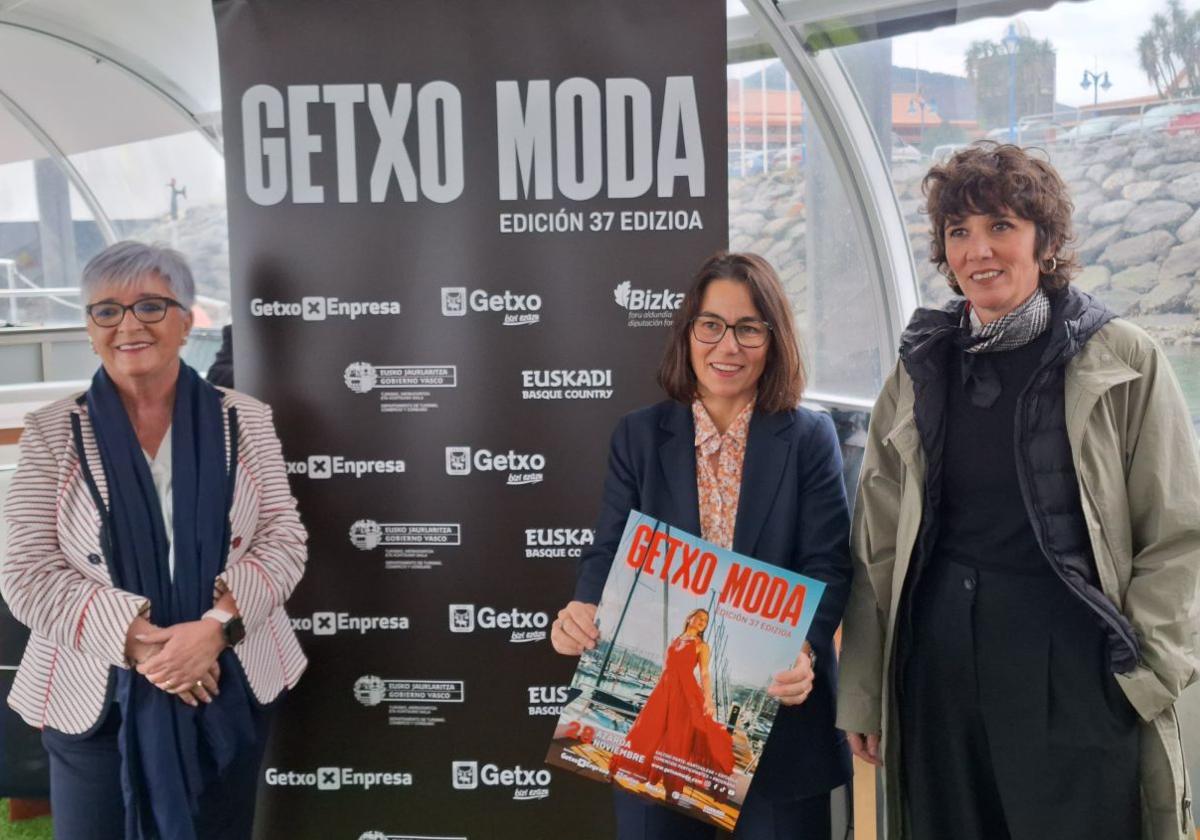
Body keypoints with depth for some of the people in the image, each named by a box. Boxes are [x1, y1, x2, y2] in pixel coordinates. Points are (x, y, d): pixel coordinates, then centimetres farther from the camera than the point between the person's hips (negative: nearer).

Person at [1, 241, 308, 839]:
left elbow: (283, 541, -3)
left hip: (229, 690, 1)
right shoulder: (52, 434, -3)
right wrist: (134, 640, -20)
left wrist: (217, 626, -20)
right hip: (94, 699, -1)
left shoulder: (244, 421, 0)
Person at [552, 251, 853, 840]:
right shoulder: (638, 436, 4)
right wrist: (583, 611, -23)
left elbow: (827, 565, -6)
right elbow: (610, 551, -1)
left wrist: (803, 650, -25)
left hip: (778, 709, -1)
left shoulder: (810, 438, 0)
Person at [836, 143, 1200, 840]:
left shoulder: (1124, 362, -2)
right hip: (939, 666, 3)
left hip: (1074, 670, -3)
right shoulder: (920, 370, 8)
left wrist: (1144, 671, -9)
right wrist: (862, 696, 8)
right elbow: (878, 545, 9)